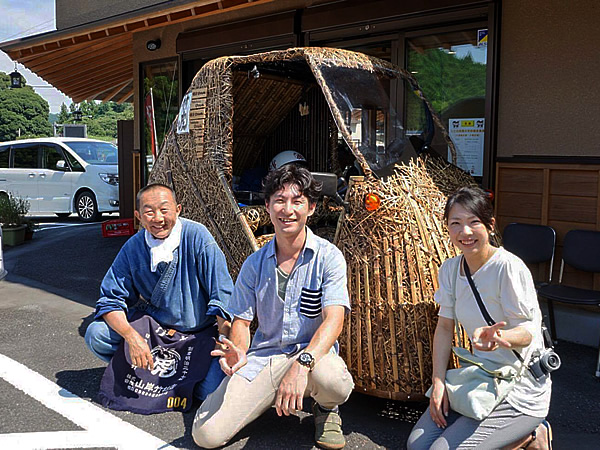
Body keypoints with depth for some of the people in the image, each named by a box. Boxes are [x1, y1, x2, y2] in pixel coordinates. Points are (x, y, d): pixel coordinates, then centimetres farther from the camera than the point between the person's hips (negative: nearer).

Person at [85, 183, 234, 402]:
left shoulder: (197, 236, -17)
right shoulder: (132, 248, -7)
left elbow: (222, 296, -17)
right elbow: (111, 299, -4)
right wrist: (132, 336, -24)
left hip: (200, 330, -3)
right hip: (153, 325, 3)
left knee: (211, 391, -22)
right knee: (96, 335, -15)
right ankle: (147, 370, 7)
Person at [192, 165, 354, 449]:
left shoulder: (328, 257, -8)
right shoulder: (255, 264, 4)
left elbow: (333, 319, -19)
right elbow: (242, 320, 8)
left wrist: (302, 363, -37)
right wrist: (238, 351, -17)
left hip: (313, 354, -2)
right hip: (263, 357, 3)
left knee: (332, 380, -39)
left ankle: (325, 408, 1)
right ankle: (270, 397, 16)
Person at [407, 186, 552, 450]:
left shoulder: (509, 267, -21)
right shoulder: (450, 269, 0)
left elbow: (528, 331, -18)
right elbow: (445, 326, 3)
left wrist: (497, 335, -41)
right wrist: (439, 382, -6)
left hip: (520, 391, -7)